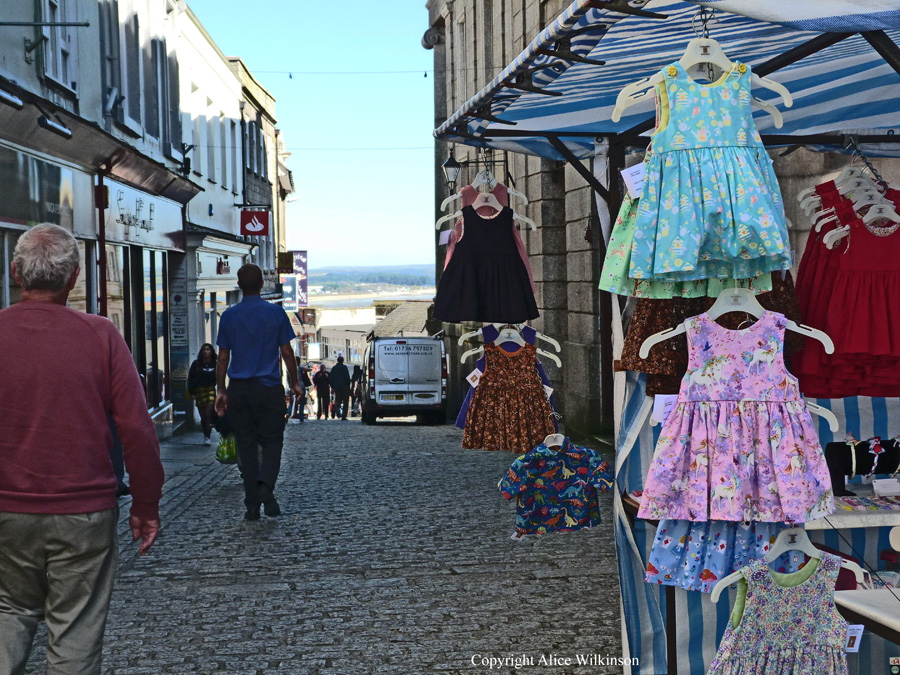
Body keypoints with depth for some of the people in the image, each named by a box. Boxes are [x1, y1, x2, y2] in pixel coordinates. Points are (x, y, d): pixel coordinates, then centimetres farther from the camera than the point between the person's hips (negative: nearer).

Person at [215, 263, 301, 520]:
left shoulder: (229, 316, 3)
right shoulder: (276, 313, -2)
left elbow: (223, 357, 4)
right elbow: (287, 352, 0)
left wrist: (221, 390, 11)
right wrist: (295, 383, 11)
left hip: (239, 388, 2)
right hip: (269, 387, -2)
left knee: (246, 444, 7)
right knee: (271, 441, 7)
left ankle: (252, 504, 7)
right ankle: (265, 485, -19)